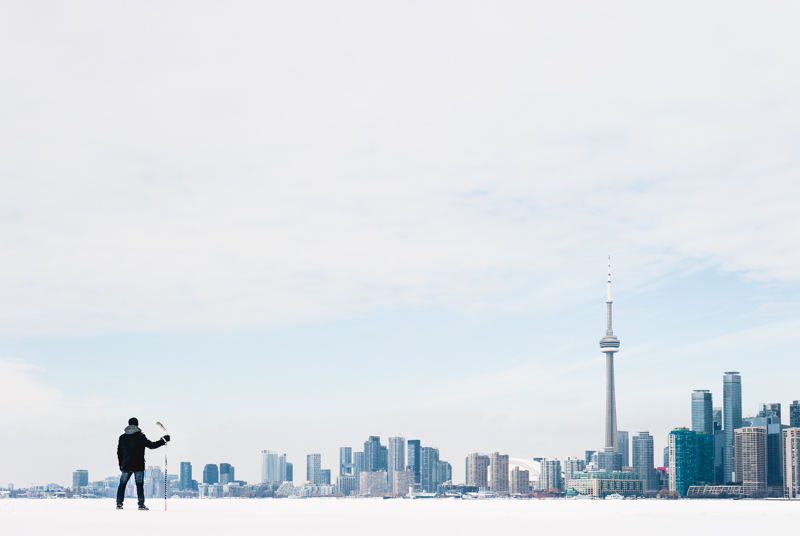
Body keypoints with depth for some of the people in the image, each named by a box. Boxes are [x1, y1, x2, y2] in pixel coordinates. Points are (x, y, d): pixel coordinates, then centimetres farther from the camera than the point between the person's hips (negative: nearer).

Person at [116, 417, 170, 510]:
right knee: (139, 485, 1)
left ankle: (119, 503, 10)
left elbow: (119, 452, 13)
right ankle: (141, 504, -3)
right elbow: (151, 445, -10)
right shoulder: (140, 436, -5)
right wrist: (163, 440, -1)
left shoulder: (122, 437, 8)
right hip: (138, 466, -3)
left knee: (122, 484, 12)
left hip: (126, 466, 3)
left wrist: (121, 464, 22)